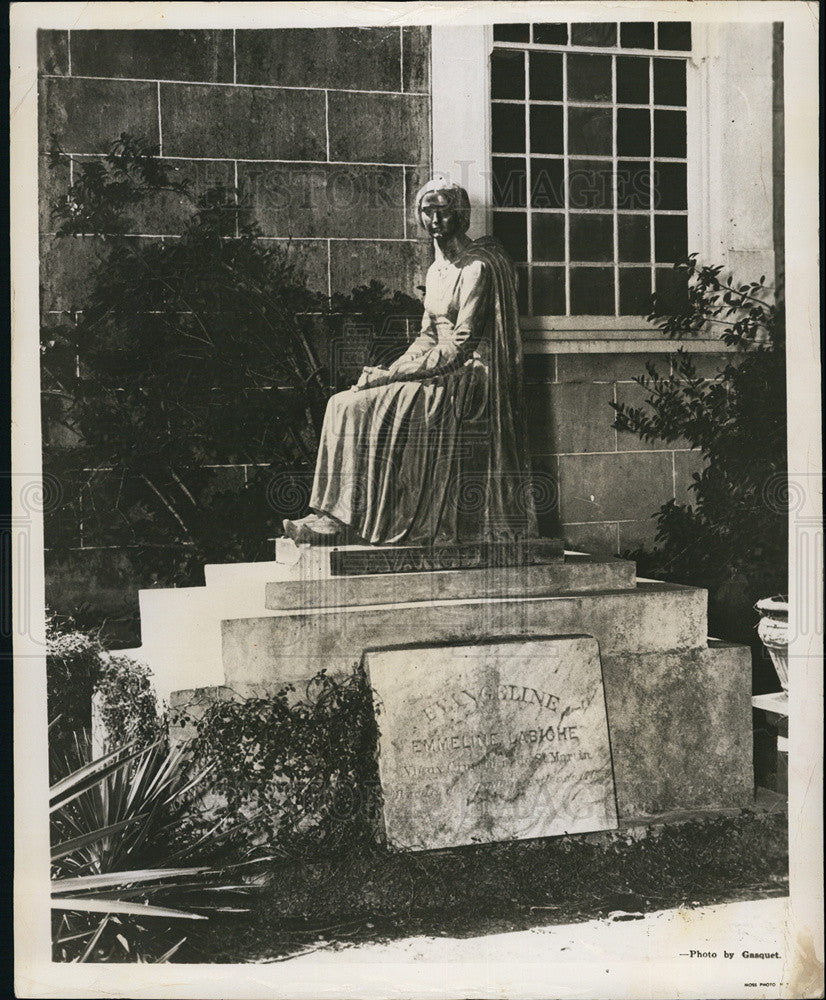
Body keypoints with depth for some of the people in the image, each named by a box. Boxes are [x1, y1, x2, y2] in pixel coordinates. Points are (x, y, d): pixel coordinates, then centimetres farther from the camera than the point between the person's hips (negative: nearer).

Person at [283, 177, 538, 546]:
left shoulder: (478, 267, -11)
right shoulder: (436, 271, 17)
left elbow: (461, 346, -17)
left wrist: (392, 374, -18)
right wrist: (389, 373, -2)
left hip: (467, 377, -9)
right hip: (440, 371, 9)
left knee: (366, 406, -24)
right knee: (343, 403, -10)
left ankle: (338, 521, -17)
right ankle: (331, 519, -17)